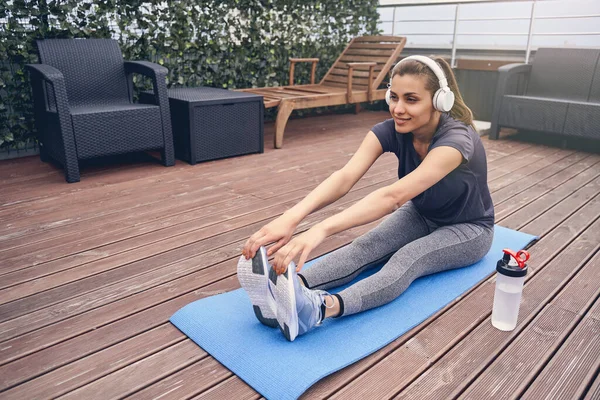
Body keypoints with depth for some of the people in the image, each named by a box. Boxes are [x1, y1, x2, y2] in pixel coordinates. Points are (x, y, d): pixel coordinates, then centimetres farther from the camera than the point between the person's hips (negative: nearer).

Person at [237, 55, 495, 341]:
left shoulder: (456, 139, -35)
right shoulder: (391, 130, -20)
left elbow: (393, 195, -51)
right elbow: (345, 177, -36)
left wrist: (321, 230, -63)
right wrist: (291, 217, -54)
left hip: (468, 228, -5)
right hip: (421, 214, 5)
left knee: (409, 257, -37)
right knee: (367, 245, -28)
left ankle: (319, 308, -62)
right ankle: (291, 288, -51)